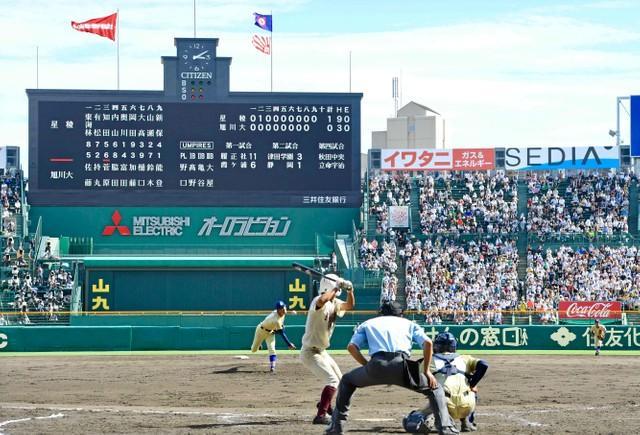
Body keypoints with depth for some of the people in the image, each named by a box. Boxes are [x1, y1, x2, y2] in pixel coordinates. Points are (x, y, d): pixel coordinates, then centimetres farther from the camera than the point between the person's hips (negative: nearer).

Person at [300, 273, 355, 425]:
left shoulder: (334, 303, 5)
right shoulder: (318, 301, -22)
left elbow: (350, 306, 7)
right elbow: (322, 300, -45)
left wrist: (350, 290, -10)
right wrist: (336, 288, -35)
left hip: (321, 351, 10)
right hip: (310, 352, -10)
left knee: (339, 379, 23)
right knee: (333, 381, -21)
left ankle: (324, 405, 44)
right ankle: (320, 415, -23)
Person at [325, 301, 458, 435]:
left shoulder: (368, 323, 31)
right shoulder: (409, 323, 30)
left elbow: (351, 347, 14)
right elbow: (427, 343, 12)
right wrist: (426, 371, 17)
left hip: (377, 365, 1)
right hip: (401, 366, -1)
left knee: (347, 381, 30)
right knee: (434, 388, 21)